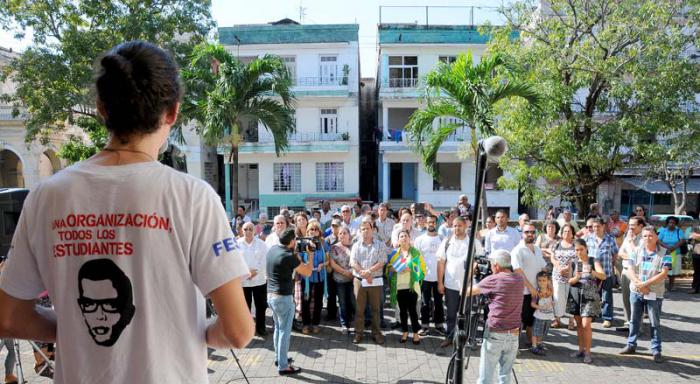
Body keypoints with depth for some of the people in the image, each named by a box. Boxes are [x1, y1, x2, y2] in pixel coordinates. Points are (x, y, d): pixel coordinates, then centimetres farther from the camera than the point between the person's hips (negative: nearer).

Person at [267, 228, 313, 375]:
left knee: (278, 328, 22)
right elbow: (308, 272, -11)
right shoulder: (289, 256, -22)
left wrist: (296, 254, 8)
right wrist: (311, 254, -2)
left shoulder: (272, 249, 2)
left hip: (271, 295, 9)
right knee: (285, 331, 2)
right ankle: (283, 366, 10)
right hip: (283, 297, -9)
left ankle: (278, 357, 34)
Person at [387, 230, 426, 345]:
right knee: (402, 310, 8)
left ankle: (416, 333, 10)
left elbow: (422, 268, -2)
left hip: (411, 286, -2)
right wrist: (392, 268, -12)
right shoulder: (394, 253, 9)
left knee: (412, 309, -1)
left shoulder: (416, 252, 3)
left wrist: (411, 269, -16)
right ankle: (405, 332, 20)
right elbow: (388, 268, 9)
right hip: (399, 286, 2)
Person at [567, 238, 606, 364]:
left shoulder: (594, 261, -3)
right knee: (579, 324, 10)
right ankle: (581, 349, 21)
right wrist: (577, 277, -19)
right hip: (575, 295, 3)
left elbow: (603, 276, -16)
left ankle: (587, 352, 0)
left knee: (586, 324, -11)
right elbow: (570, 281, 2)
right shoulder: (573, 262, 5)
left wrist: (591, 271, -34)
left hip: (589, 296, -3)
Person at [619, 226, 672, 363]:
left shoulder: (664, 253, -7)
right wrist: (639, 284, -16)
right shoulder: (637, 251, 3)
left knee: (655, 323, 5)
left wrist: (645, 284, -18)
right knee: (634, 320, 14)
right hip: (636, 292, 3)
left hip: (654, 294, -3)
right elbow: (630, 270, -2)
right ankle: (631, 345, 25)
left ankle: (656, 350, 15)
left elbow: (663, 274, -16)